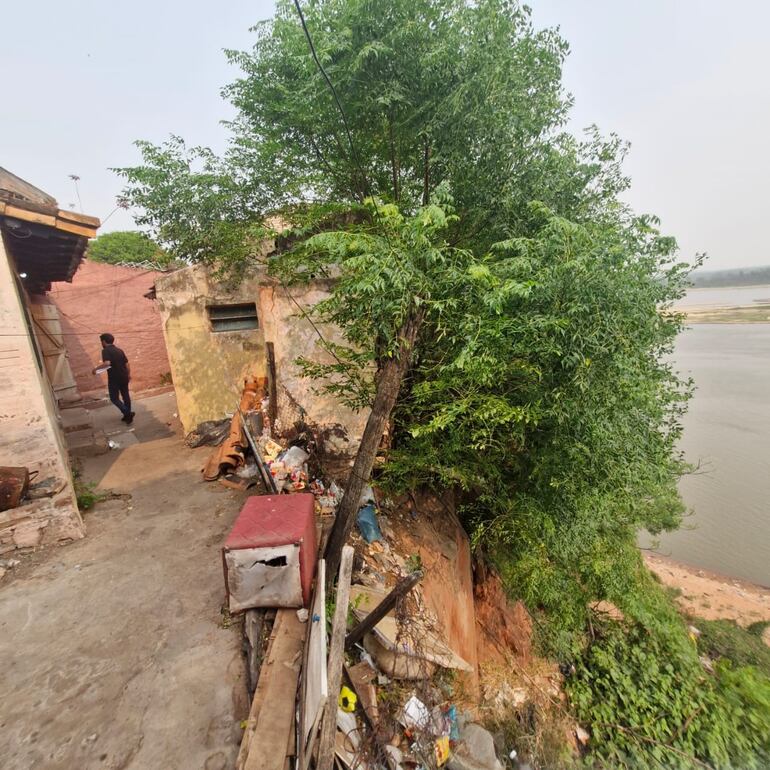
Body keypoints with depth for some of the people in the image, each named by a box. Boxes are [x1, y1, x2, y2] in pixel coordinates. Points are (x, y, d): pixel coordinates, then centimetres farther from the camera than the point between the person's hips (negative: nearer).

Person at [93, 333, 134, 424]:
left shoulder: (105, 351, -11)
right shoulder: (119, 350, 9)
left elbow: (107, 363, -27)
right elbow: (127, 364, 10)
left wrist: (96, 369, -15)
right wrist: (128, 374, 21)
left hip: (114, 378, -6)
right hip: (124, 377, 6)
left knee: (114, 398, 6)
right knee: (126, 395, 15)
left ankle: (127, 413, -9)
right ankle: (128, 415, 21)